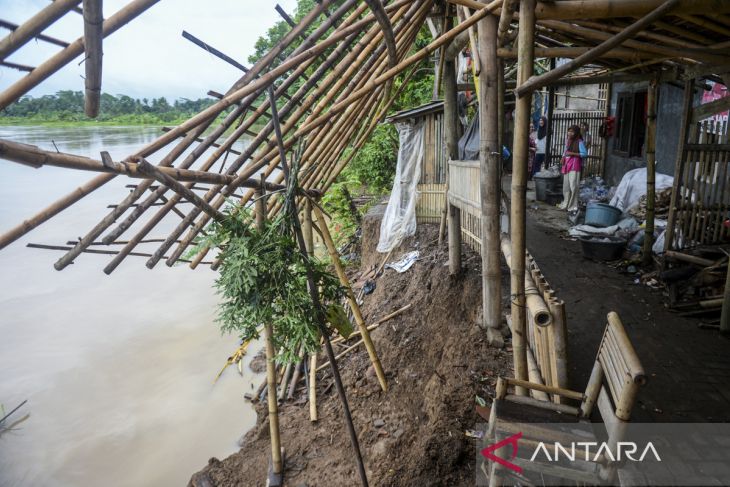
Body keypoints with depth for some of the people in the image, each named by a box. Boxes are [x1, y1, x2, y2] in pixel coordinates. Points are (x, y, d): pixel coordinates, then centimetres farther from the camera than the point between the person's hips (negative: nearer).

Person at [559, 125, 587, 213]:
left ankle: (573, 206, -6)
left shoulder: (579, 142, -8)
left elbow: (584, 153, -12)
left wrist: (572, 153, -18)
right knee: (566, 186, 12)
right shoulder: (567, 140, 12)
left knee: (573, 186, -11)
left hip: (574, 166, -7)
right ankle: (566, 204, 23)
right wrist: (563, 157, 4)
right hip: (566, 165, 7)